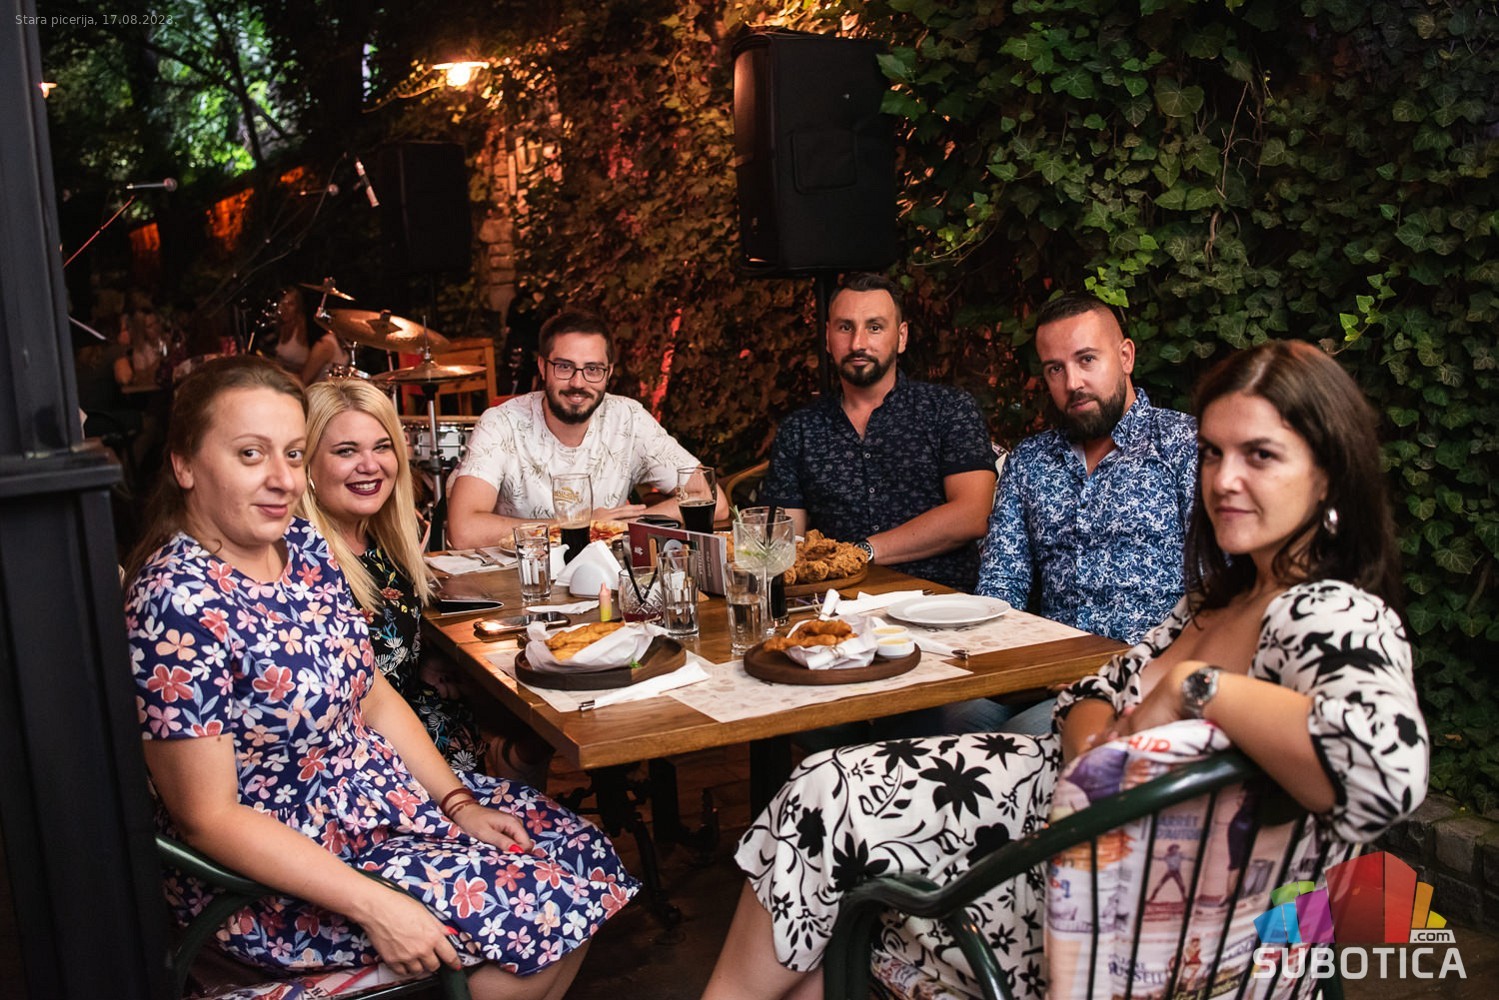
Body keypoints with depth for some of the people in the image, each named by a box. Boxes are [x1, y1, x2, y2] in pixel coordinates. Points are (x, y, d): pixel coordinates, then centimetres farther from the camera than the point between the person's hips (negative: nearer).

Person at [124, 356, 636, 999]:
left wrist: (459, 802, 1)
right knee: (544, 915, -12)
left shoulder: (302, 544, 0)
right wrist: (374, 908, -25)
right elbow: (208, 817, -23)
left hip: (380, 791, 8)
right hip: (273, 874, -8)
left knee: (588, 858, 2)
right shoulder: (179, 602, -25)